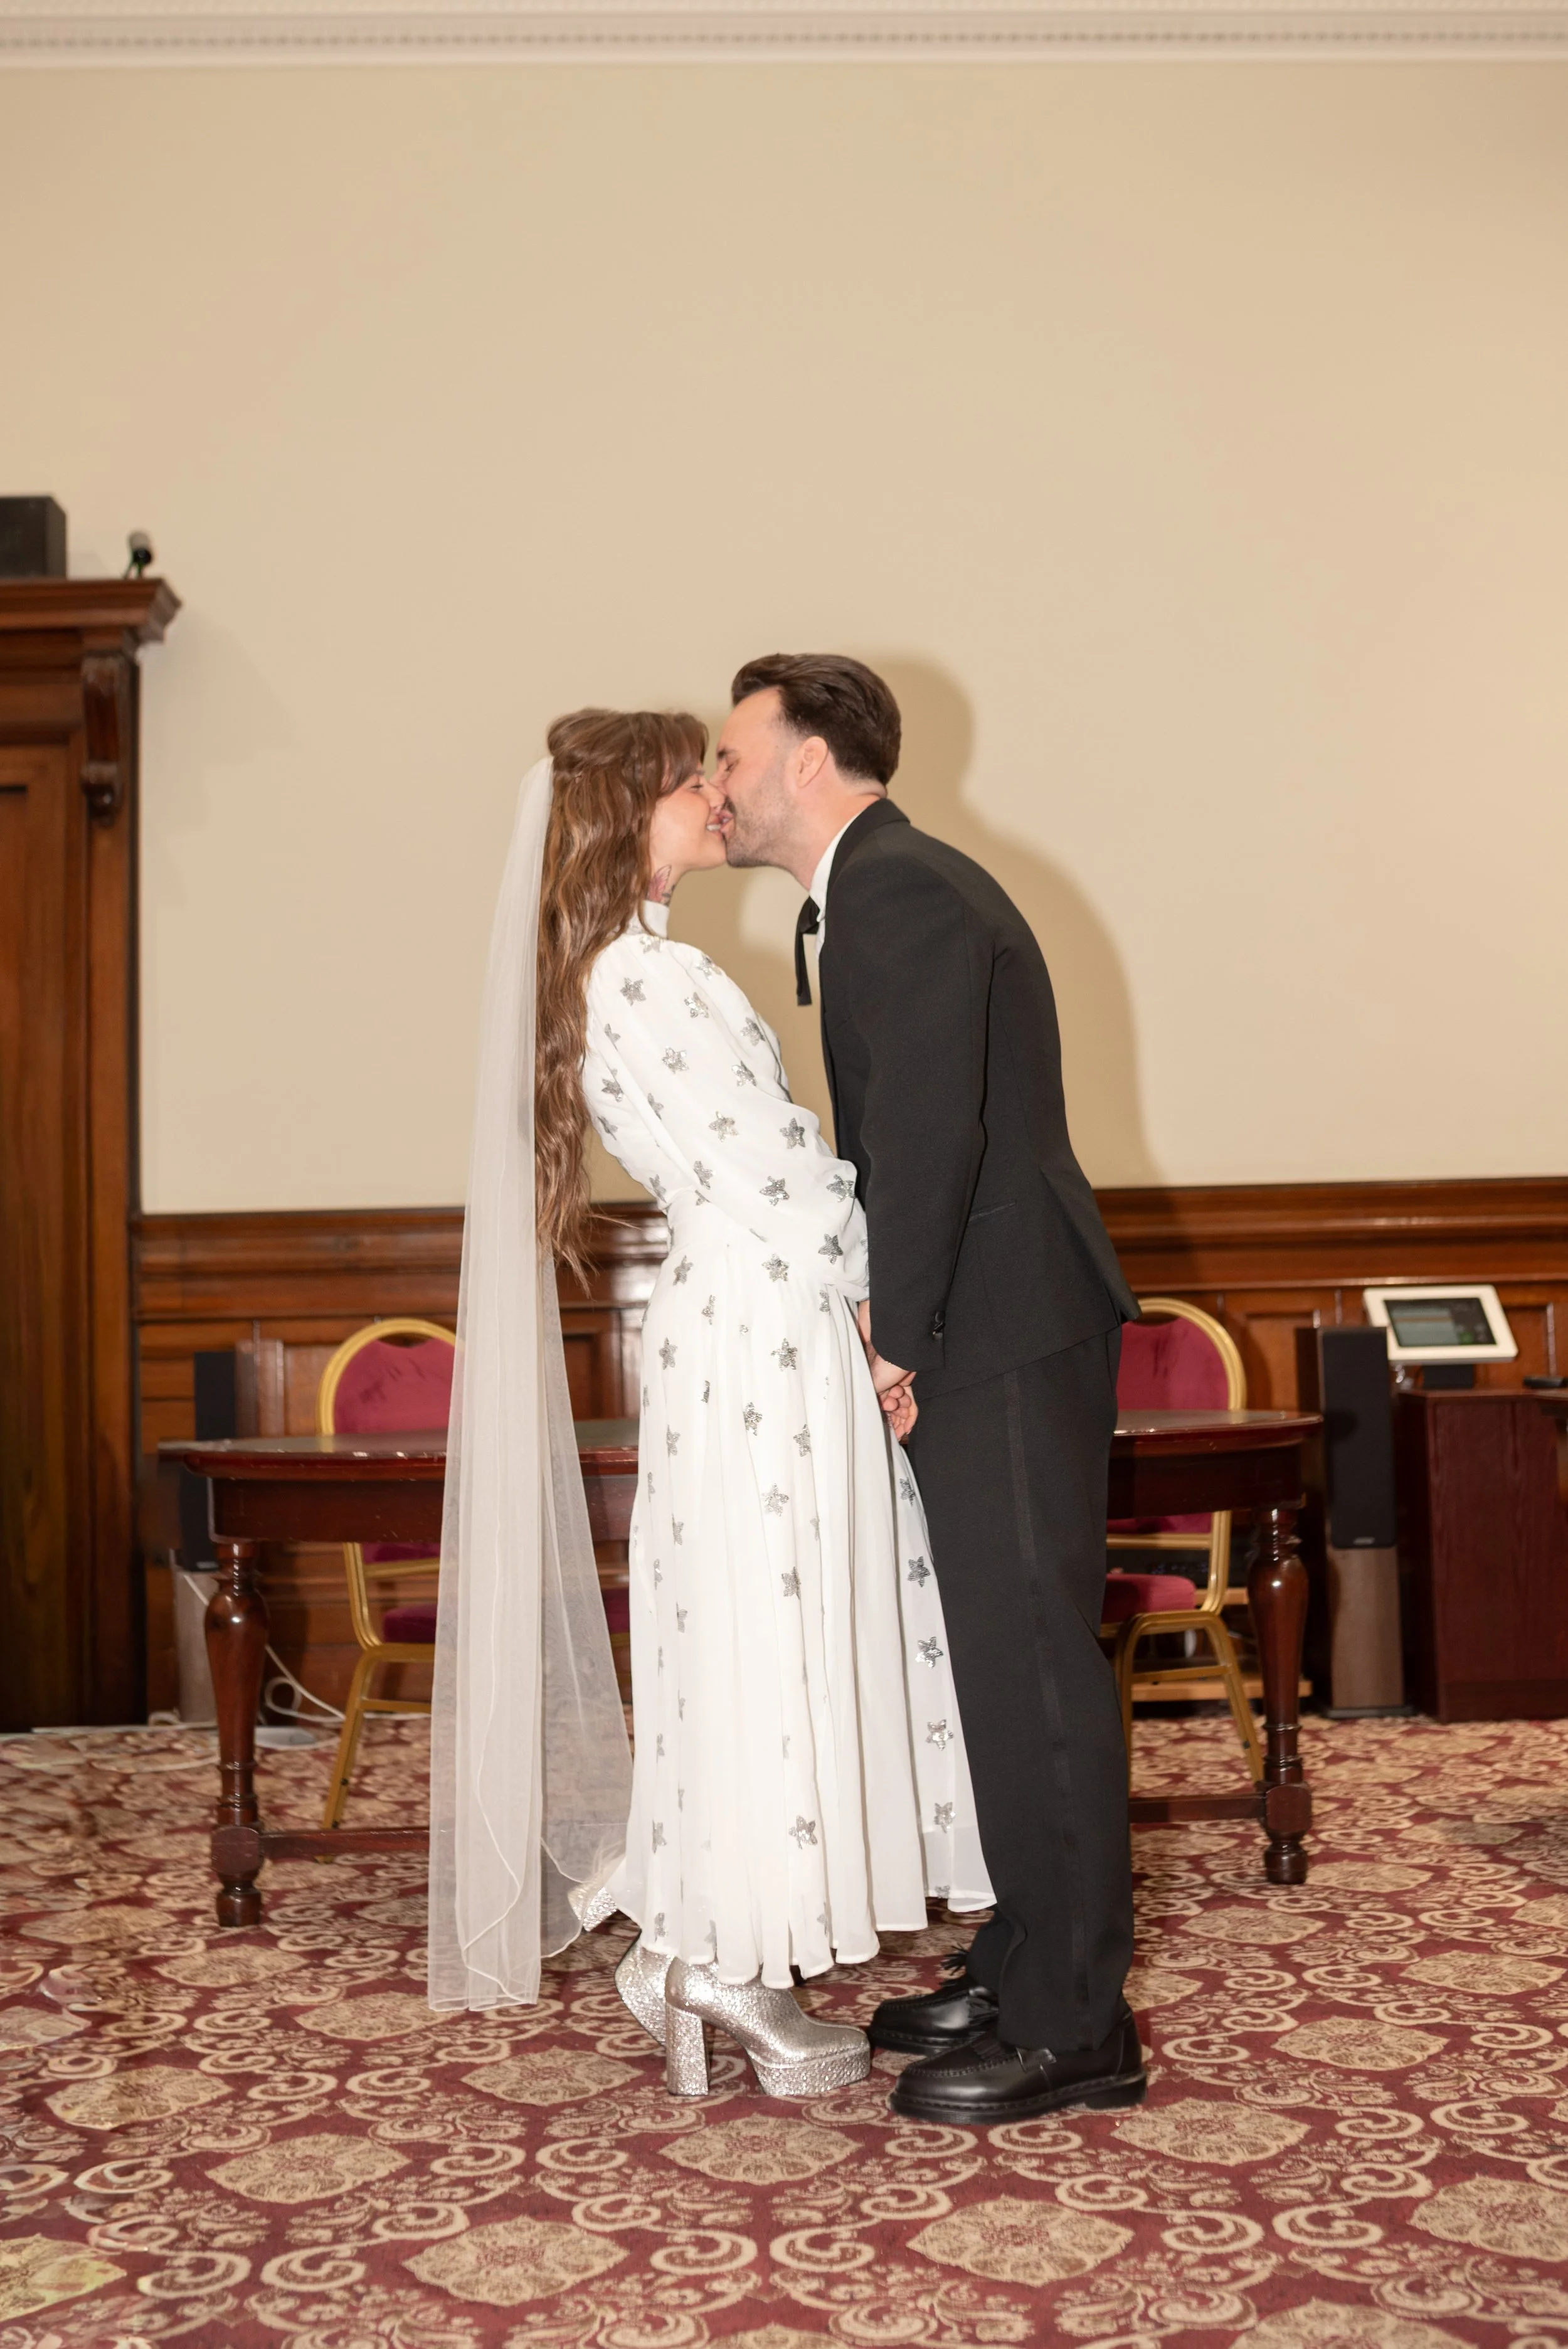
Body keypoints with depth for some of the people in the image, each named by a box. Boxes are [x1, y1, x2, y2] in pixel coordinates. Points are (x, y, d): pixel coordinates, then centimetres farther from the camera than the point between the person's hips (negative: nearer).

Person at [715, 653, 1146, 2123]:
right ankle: (1025, 1966, 28)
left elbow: (931, 1135, -21)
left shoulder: (902, 891, -14)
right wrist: (888, 1321, 11)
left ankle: (1072, 2029, 7)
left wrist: (894, 1338, -15)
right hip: (973, 1338, 10)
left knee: (1031, 1664, -4)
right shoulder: (866, 896, 18)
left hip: (1007, 1339, -10)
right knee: (1002, 1659, 16)